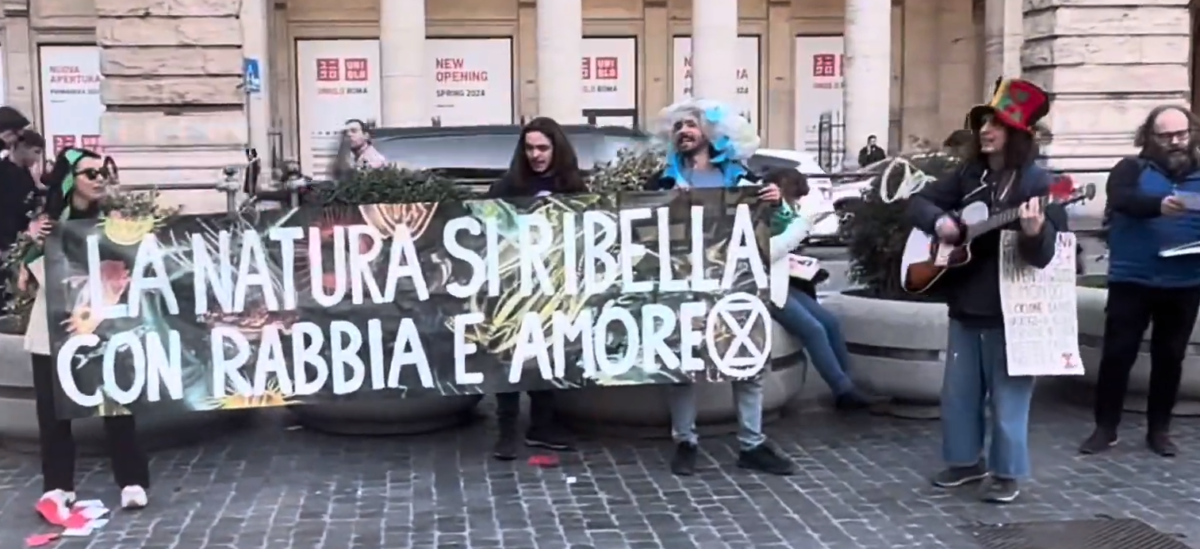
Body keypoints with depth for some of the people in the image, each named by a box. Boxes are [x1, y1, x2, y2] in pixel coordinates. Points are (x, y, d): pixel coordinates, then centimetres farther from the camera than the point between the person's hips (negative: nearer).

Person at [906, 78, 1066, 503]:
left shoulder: (1036, 182, -13)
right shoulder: (969, 174, 6)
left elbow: (1044, 255, -20)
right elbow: (918, 201, 14)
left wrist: (1035, 233, -42)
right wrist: (939, 220, -7)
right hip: (965, 304, 7)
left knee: (1007, 395, 4)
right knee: (958, 390, 15)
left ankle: (1006, 473, 19)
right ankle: (965, 460, 31)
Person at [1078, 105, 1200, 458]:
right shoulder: (1133, 169, 0)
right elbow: (1121, 199, -21)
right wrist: (1159, 205, -40)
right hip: (1132, 281, -3)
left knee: (1170, 357, 10)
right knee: (1117, 354, 0)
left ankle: (1159, 429, 21)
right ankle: (1105, 428, 10)